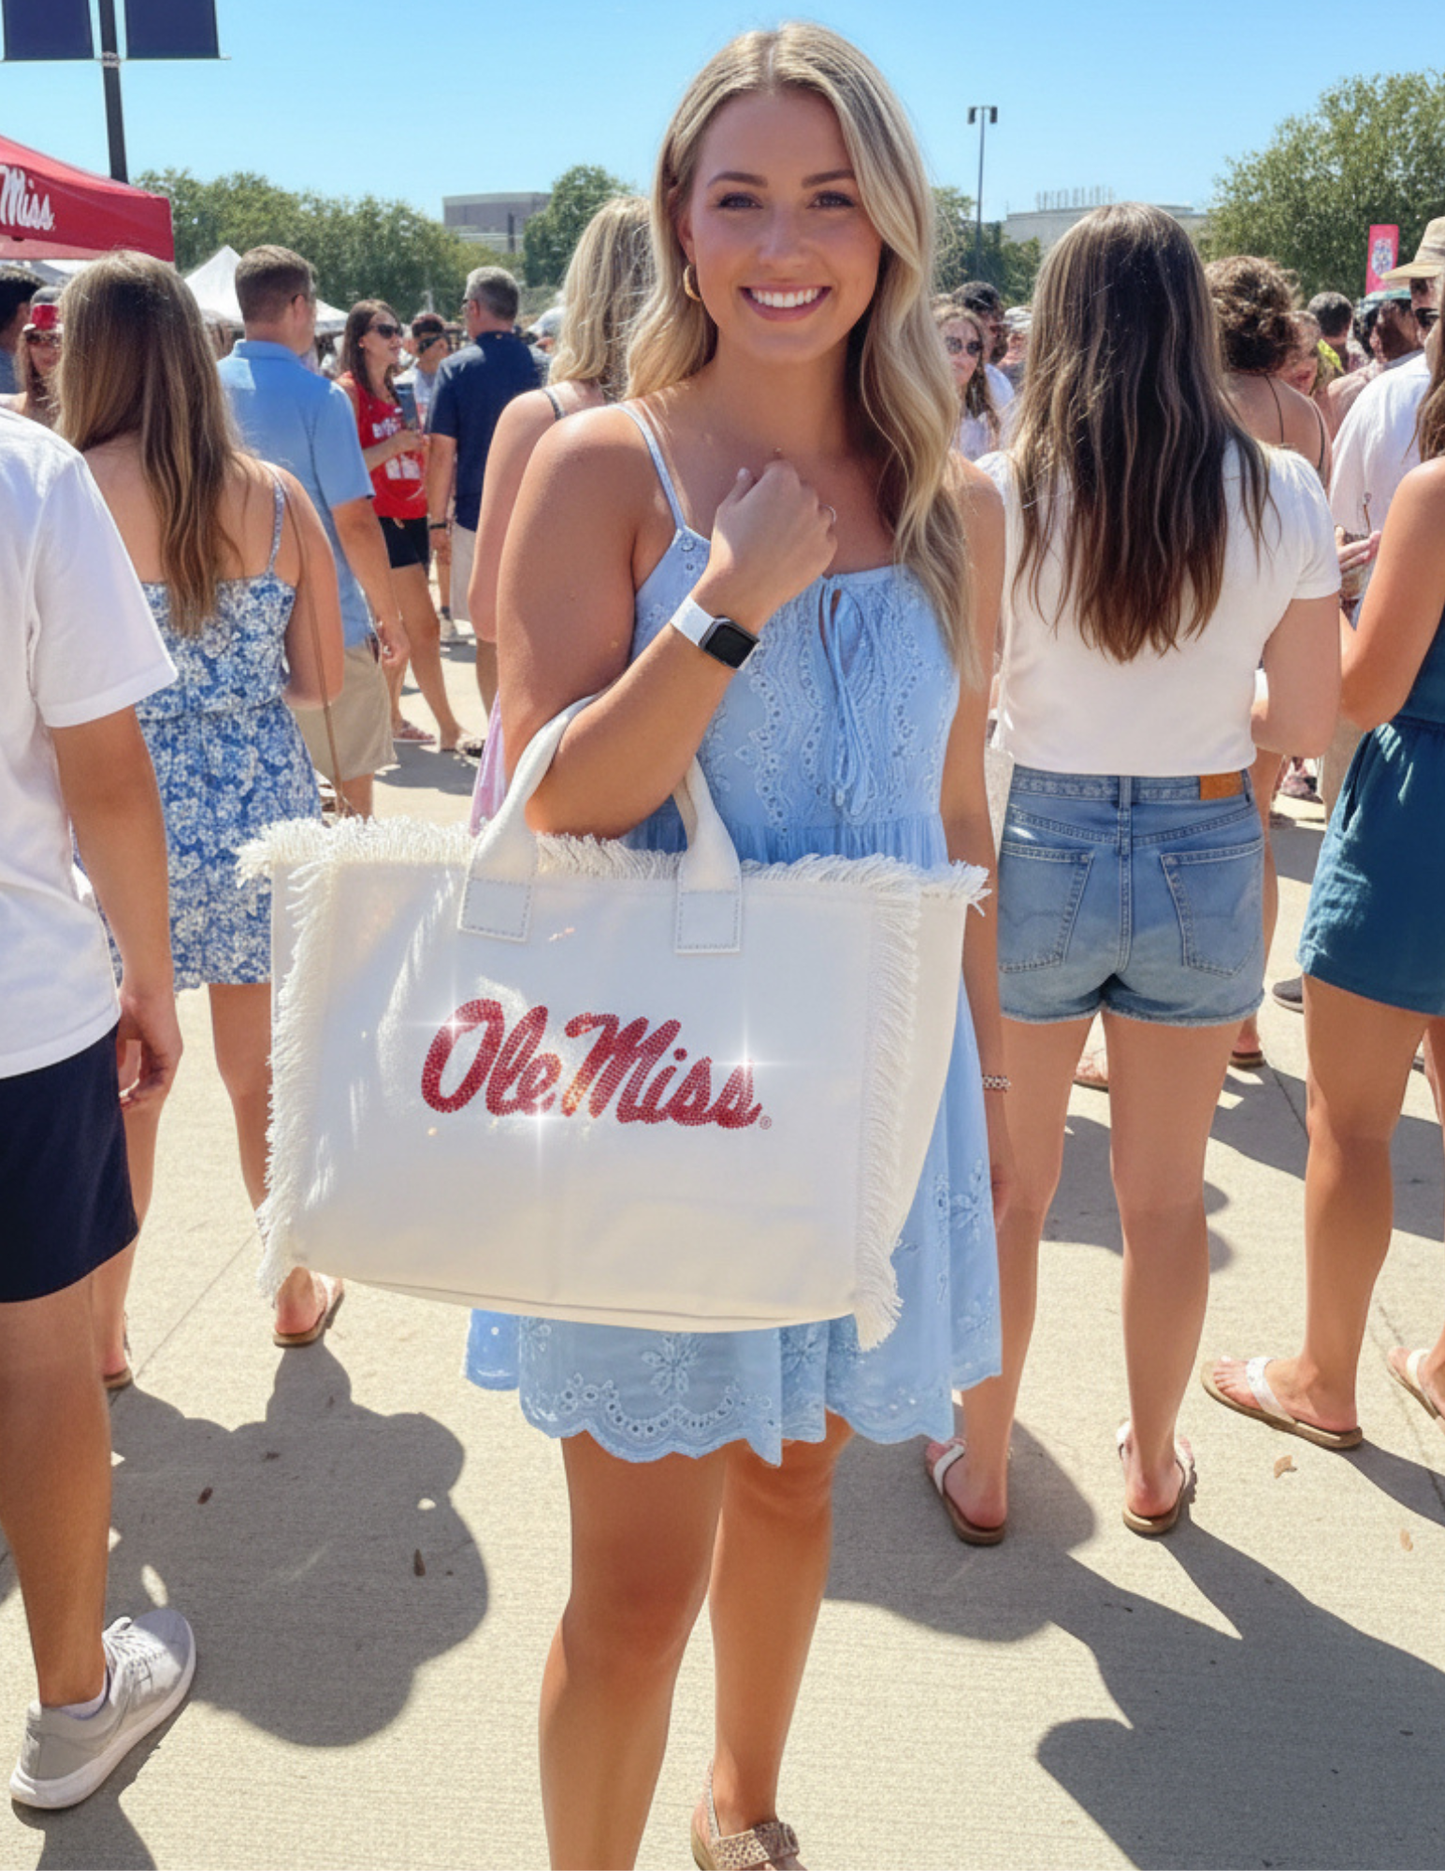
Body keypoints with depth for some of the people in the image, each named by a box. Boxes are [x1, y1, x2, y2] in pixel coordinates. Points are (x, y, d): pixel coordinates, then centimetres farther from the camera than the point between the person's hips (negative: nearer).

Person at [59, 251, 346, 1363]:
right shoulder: (277, 497, -1)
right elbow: (323, 680, 3)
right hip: (263, 814, 3)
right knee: (267, 1074, 18)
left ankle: (103, 1336, 27)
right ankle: (299, 1293, 34)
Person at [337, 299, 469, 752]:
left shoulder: (397, 389, 15)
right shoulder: (349, 390, -8)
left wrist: (419, 438, 5)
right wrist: (392, 446, -22)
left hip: (412, 516, 8)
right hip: (380, 518, -8)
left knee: (402, 629, 11)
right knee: (424, 625, -10)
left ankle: (390, 716, 22)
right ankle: (449, 729, -7)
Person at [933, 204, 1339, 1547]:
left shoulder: (999, 492, -10)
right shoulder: (1280, 493, -6)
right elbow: (1308, 717, -2)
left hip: (1039, 846, -1)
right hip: (1207, 857, 2)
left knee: (1009, 1184, 16)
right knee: (1165, 1191, 18)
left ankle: (983, 1469, 31)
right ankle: (1154, 1463, 37)